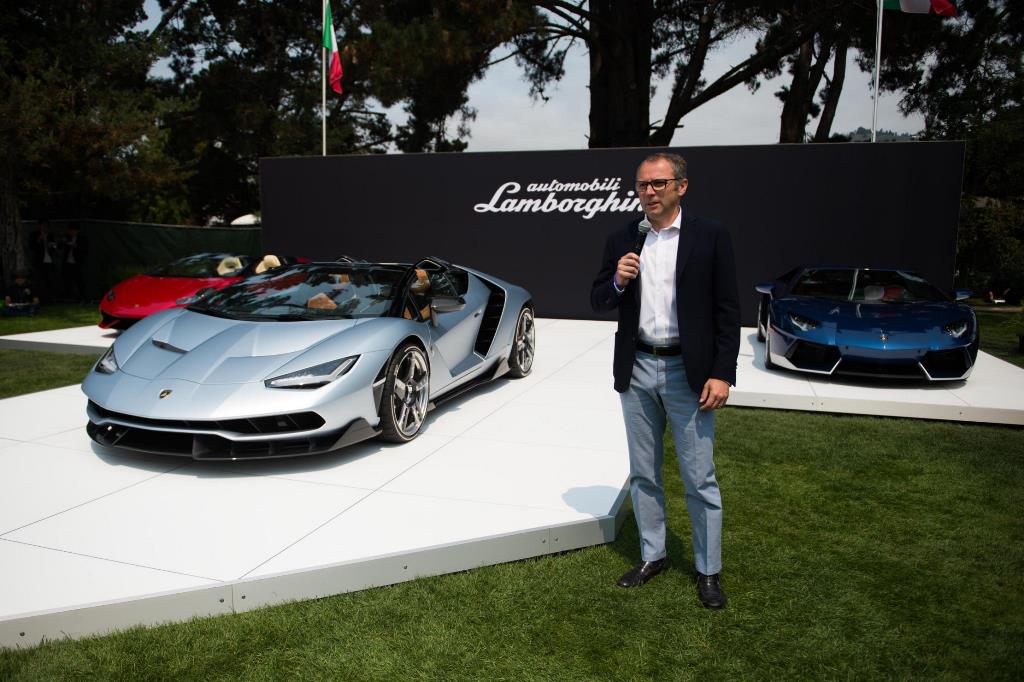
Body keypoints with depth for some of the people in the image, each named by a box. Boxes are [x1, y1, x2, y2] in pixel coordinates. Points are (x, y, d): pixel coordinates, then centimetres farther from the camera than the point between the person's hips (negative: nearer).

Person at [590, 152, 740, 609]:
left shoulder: (710, 238, -4)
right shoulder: (621, 241, 6)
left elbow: (727, 311, -5)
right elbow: (598, 303, 9)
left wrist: (722, 374, -11)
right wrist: (616, 282, -13)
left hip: (688, 373, -3)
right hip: (636, 370, 4)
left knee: (700, 480, 4)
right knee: (643, 474, 14)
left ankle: (708, 571, 21)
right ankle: (652, 556, 31)